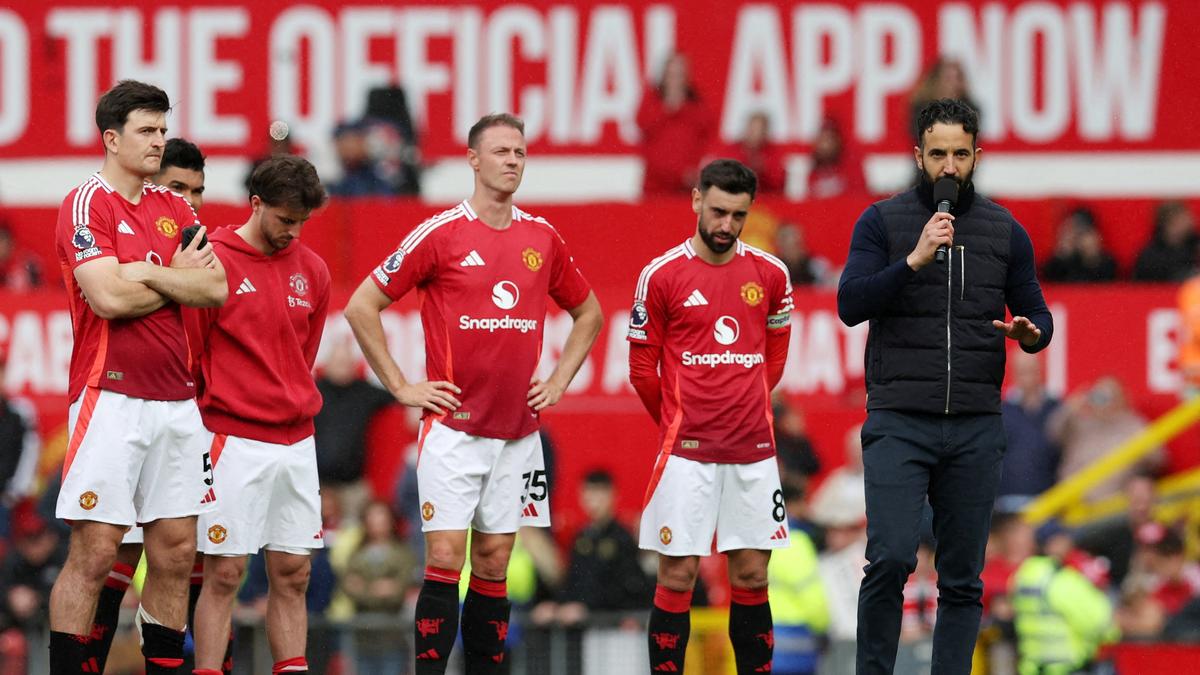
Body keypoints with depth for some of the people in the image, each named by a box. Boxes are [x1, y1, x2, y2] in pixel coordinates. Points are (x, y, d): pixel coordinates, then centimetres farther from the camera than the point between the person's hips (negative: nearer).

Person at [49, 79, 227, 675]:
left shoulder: (174, 209, 15)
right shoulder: (86, 205, -6)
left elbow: (217, 288, 4)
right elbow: (109, 297, -18)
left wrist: (149, 273, -11)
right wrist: (179, 278, -3)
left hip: (175, 399, 7)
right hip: (111, 397, -7)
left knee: (176, 551, 7)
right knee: (94, 554, -8)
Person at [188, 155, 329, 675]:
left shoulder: (312, 270, 10)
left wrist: (294, 405, 16)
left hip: (296, 441, 6)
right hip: (234, 441, -6)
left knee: (293, 574, 6)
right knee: (224, 573, -5)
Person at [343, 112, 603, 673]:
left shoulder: (544, 239, 8)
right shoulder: (440, 234, -6)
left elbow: (588, 314, 24)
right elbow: (361, 307, -2)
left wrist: (558, 382, 12)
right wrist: (401, 387, -4)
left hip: (518, 431, 4)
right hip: (454, 427, -4)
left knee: (494, 565, 8)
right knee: (445, 561, -8)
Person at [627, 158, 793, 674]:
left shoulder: (770, 274, 5)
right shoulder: (661, 275, -4)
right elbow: (642, 368, 4)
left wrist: (746, 412, 13)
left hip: (753, 450, 3)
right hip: (687, 451, -3)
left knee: (751, 577, 6)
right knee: (676, 578, -2)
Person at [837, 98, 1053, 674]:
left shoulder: (1006, 232, 10)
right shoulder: (883, 222, 2)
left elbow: (1038, 315, 13)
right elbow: (851, 304, -7)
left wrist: (1029, 332, -11)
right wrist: (914, 260, -19)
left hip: (975, 429, 3)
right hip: (899, 425, -3)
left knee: (962, 579, 4)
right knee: (890, 560, -16)